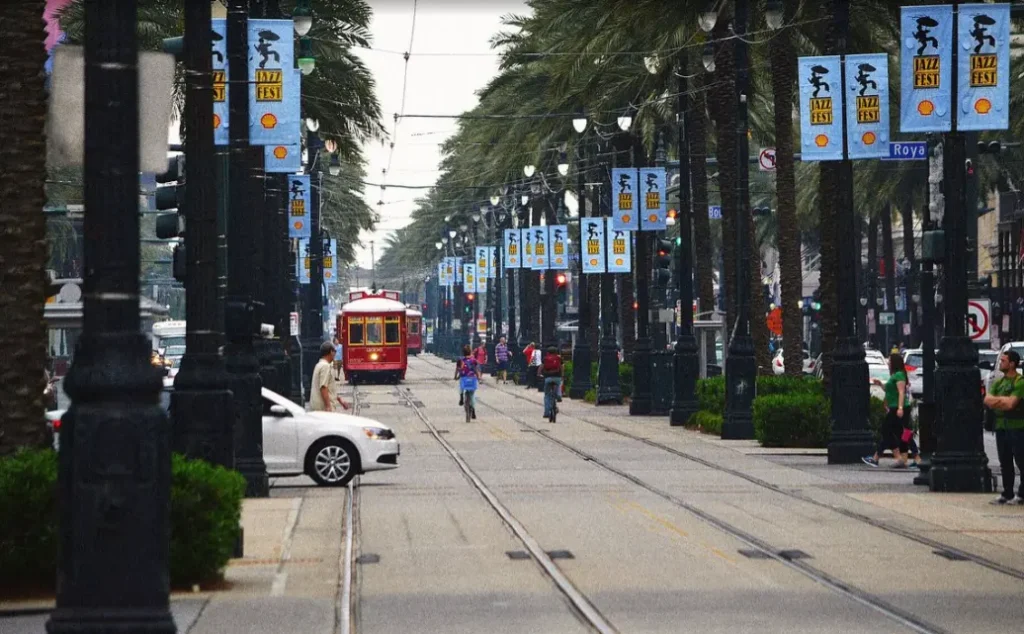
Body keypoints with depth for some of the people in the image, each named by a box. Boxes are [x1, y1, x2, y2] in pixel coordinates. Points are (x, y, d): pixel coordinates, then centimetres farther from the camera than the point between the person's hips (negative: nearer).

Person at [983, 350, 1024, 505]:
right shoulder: (998, 383, 15)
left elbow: (1010, 404, -19)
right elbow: (987, 400, 5)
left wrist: (996, 401, -5)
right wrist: (1002, 400, -11)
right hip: (1001, 426, 8)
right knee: (1005, 463, 11)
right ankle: (1007, 494, 17)